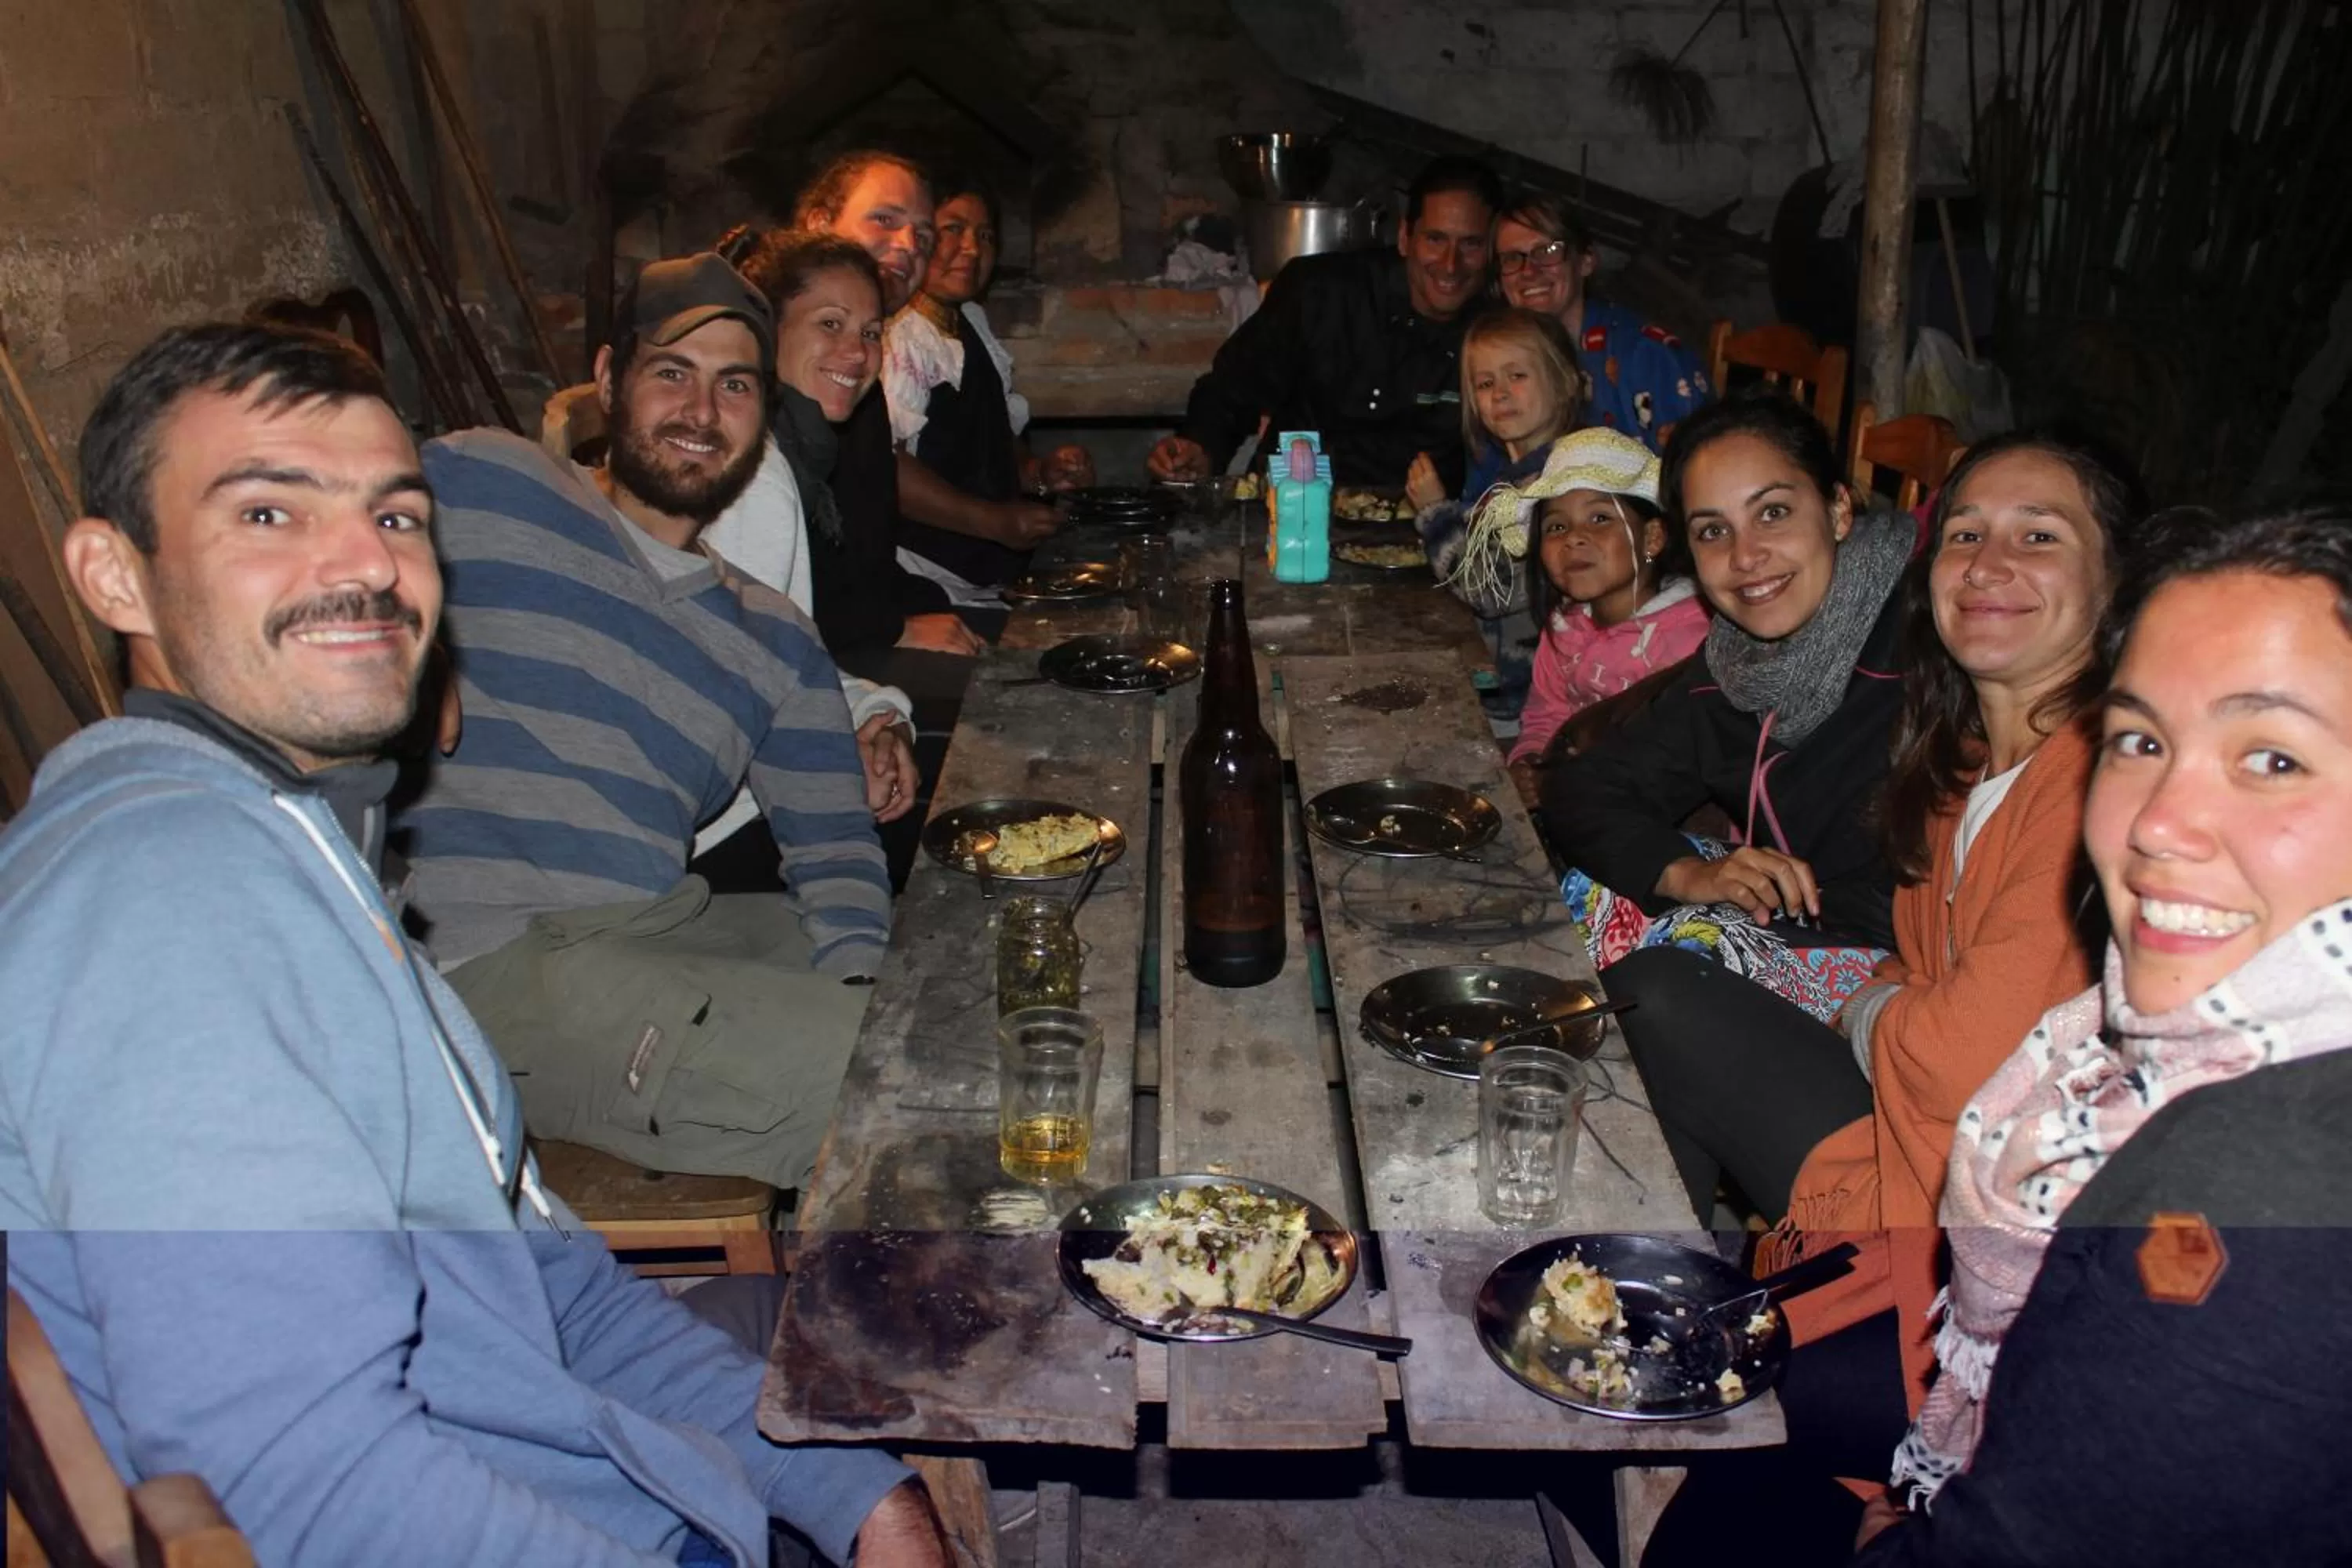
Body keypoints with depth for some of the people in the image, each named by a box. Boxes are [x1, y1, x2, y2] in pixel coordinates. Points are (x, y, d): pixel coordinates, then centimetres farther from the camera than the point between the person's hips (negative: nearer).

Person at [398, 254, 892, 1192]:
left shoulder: (775, 639, 20)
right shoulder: (474, 484, 7)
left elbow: (835, 851, 16)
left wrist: (853, 997, -5)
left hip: (672, 930, 7)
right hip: (482, 961, -6)